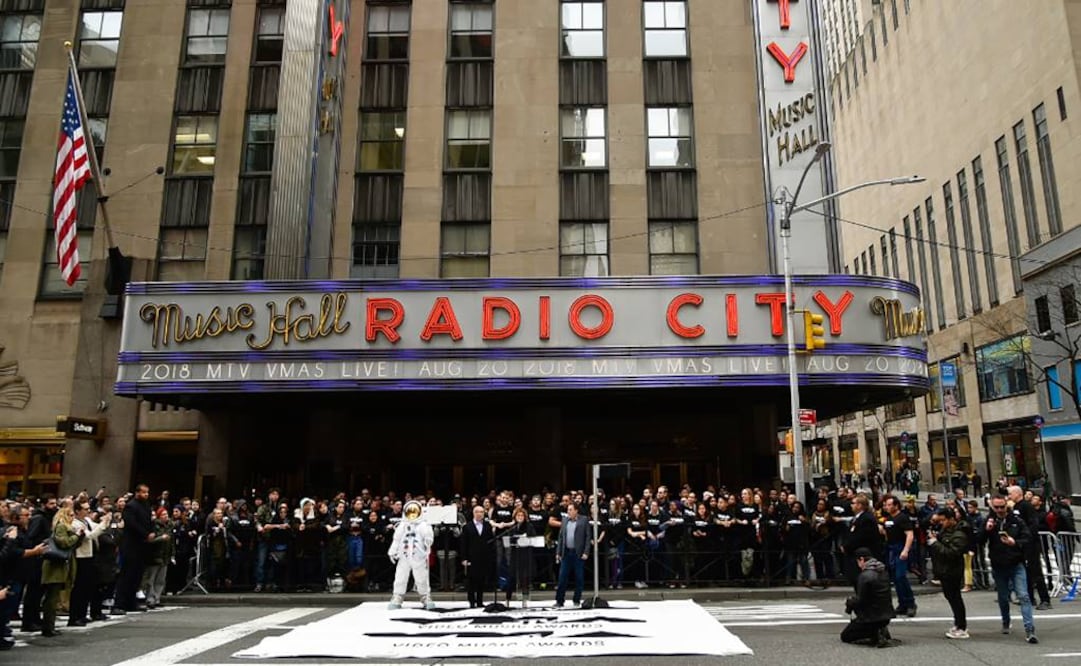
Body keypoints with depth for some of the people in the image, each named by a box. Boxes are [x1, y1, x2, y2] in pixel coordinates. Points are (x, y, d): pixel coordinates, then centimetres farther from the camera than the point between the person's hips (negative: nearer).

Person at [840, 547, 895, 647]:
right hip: (887, 615, 8)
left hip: (872, 617, -8)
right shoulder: (884, 572, 6)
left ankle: (876, 634, -10)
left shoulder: (865, 576, -21)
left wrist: (849, 602, 5)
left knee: (845, 636, 9)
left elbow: (860, 601, -17)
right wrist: (853, 601, 17)